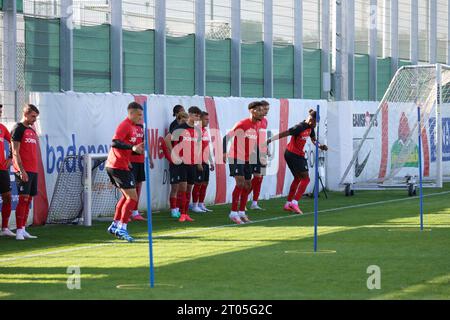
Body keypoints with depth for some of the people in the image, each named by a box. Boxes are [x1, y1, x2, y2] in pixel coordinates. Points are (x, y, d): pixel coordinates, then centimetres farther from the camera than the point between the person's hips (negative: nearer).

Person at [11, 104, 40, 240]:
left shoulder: (32, 131, 19)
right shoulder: (18, 129, -6)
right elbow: (15, 152, -12)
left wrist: (35, 170, 15)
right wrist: (21, 170, -19)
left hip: (33, 170, 8)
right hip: (23, 171, -8)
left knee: (28, 200, 7)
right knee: (23, 198, -11)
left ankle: (23, 230, 11)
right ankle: (19, 231, -11)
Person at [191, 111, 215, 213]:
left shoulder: (206, 131, 17)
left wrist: (211, 161, 22)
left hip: (206, 162, 9)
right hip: (199, 162, -9)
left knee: (205, 184, 10)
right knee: (198, 183, -6)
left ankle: (201, 205, 17)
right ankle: (195, 206, -1)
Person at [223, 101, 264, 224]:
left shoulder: (256, 126, 8)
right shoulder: (242, 124, -16)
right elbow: (227, 137, -17)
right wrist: (224, 153, -26)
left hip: (247, 159, 8)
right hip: (236, 158, -8)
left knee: (248, 185, 9)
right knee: (240, 183, -16)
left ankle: (241, 212, 18)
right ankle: (233, 213, -11)